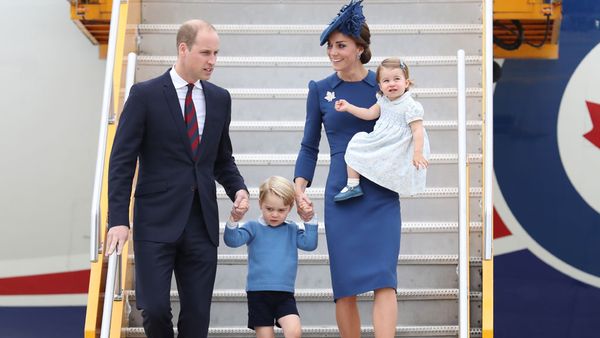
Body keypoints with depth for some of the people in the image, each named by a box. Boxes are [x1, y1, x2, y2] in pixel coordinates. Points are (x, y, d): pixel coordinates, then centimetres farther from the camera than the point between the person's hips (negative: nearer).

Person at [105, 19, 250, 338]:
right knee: (155, 308, -6)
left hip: (202, 224, 4)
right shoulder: (145, 94, -4)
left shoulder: (219, 98, 10)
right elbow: (122, 160, -5)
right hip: (157, 222, -4)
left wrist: (238, 189, -1)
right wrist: (118, 220, -11)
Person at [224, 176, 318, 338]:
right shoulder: (254, 227, 0)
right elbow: (232, 240, -12)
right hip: (258, 293, -1)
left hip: (285, 294, 2)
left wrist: (310, 221, -6)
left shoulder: (292, 229, 10)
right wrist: (233, 221, -30)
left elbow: (309, 244, 2)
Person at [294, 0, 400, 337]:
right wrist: (300, 188, -3)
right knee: (346, 286, 4)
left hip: (382, 195, -1)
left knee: (383, 278, -11)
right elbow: (310, 146, 9)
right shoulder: (320, 89, 5)